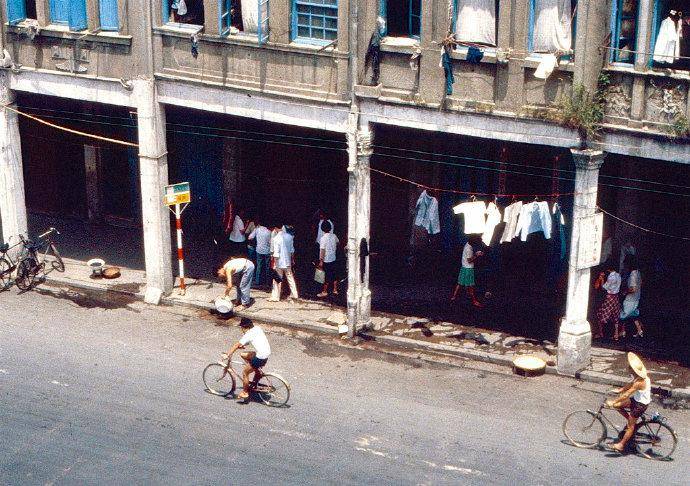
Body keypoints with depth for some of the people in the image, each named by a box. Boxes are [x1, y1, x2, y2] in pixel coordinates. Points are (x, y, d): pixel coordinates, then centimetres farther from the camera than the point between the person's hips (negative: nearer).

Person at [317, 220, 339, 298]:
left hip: (326, 260, -6)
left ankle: (325, 292, 13)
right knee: (334, 275, 15)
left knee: (327, 277, 3)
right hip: (333, 259, 6)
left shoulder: (323, 238, -21)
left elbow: (322, 250, -22)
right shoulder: (334, 236, -1)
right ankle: (335, 290, 25)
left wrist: (321, 261, -16)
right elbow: (338, 242, 21)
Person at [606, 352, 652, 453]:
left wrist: (613, 402, -26)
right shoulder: (638, 377, -6)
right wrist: (619, 390, 11)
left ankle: (621, 445, 16)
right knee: (617, 405, 10)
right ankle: (631, 422, 23)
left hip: (640, 405, -9)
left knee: (630, 426, 4)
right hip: (636, 399, 9)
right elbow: (631, 384, 14)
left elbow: (626, 395, -31)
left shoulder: (639, 382, -33)